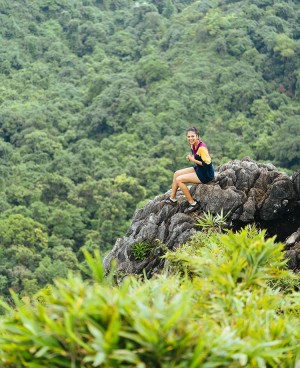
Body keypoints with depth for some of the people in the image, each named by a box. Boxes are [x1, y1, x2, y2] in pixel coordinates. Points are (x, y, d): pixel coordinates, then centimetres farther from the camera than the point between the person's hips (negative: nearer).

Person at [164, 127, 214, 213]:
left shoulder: (202, 148, -27)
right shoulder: (193, 145, 1)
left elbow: (207, 164, -29)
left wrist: (193, 160, -21)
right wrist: (190, 157, -5)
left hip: (206, 174, -10)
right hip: (198, 169, 10)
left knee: (179, 180, -12)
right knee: (176, 174, 11)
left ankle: (192, 203, -5)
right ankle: (172, 198, 18)